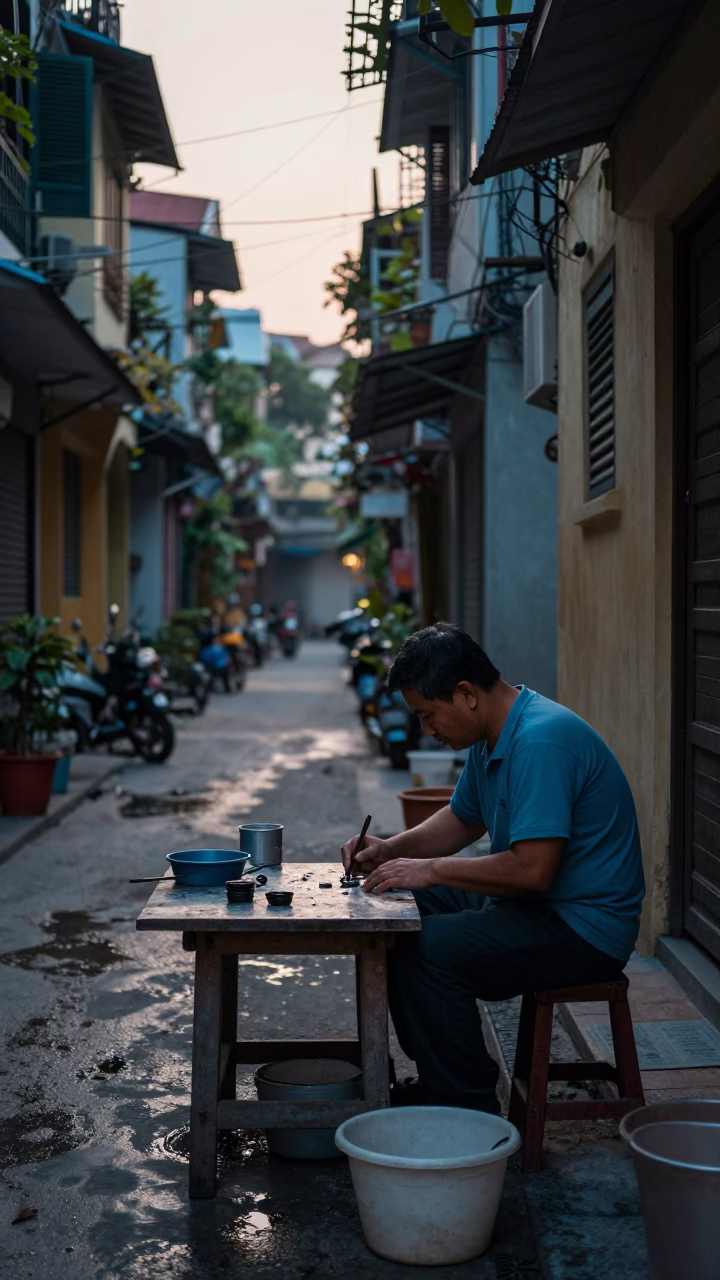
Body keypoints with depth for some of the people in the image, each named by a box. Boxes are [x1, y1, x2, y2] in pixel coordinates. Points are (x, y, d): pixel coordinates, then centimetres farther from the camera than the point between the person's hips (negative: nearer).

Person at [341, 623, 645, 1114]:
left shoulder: (542, 741, -25)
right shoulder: (493, 735, 8)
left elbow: (533, 869, -30)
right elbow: (462, 819, 23)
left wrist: (431, 870, -20)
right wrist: (391, 849, 6)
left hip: (584, 927, -11)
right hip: (534, 904, 11)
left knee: (427, 949, -25)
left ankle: (468, 1112, -10)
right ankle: (435, 1080, 17)